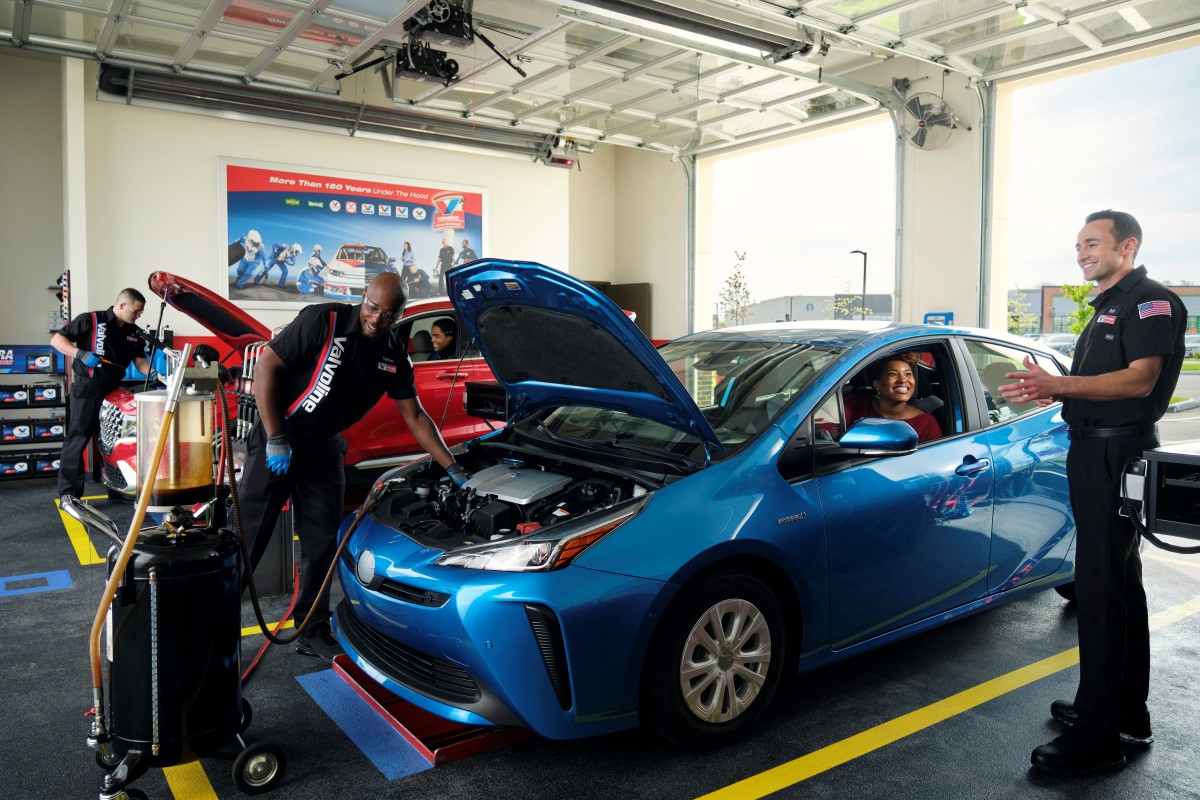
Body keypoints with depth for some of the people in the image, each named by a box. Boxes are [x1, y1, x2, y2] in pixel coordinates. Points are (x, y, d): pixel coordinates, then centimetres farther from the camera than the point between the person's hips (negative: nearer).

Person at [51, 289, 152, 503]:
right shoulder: (91, 320, -7)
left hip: (113, 390, 6)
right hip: (86, 388, -6)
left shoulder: (135, 333, 11)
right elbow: (56, 340, -5)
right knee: (77, 439, -8)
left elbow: (140, 361, 10)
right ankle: (68, 492, -7)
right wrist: (81, 354, -20)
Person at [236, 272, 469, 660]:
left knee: (321, 544, 7)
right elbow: (266, 366, -18)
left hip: (325, 447, 5)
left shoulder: (394, 354, -1)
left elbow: (415, 415, 5)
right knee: (246, 535, -1)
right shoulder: (324, 321, -19)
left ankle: (313, 633, 20)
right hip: (278, 437, -5)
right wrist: (275, 439, -20)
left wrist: (453, 468, 1)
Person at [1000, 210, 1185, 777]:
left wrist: (1057, 384, -31)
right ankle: (1128, 715, 30)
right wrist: (1053, 390, 10)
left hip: (1118, 456, -11)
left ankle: (1098, 738, -5)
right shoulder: (1107, 309, 21)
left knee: (1101, 590, -11)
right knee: (1119, 585, 17)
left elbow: (1140, 379, -23)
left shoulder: (1152, 302, -10)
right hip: (1095, 453, 11)